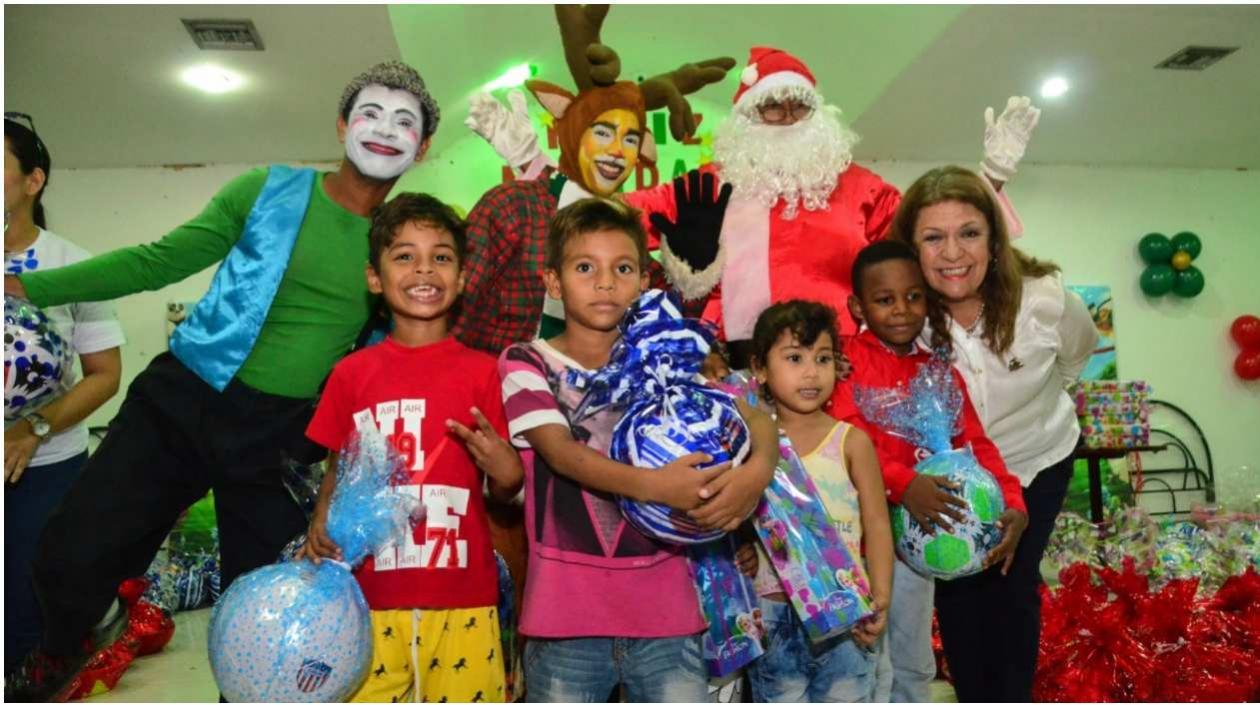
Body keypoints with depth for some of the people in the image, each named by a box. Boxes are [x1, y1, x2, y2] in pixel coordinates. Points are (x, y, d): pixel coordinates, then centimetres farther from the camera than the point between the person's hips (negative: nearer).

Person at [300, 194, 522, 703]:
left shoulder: (480, 371, -1)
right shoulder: (352, 373, 2)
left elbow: (504, 491, 4)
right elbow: (336, 472, 11)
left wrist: (504, 472, -17)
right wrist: (320, 524, -8)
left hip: (462, 596, 0)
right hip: (372, 593, 1)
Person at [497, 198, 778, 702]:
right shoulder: (526, 364, 0)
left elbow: (755, 419, -3)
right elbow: (560, 452, -17)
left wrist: (758, 469, -26)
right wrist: (652, 485, -34)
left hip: (664, 607, 2)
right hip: (566, 607, -2)